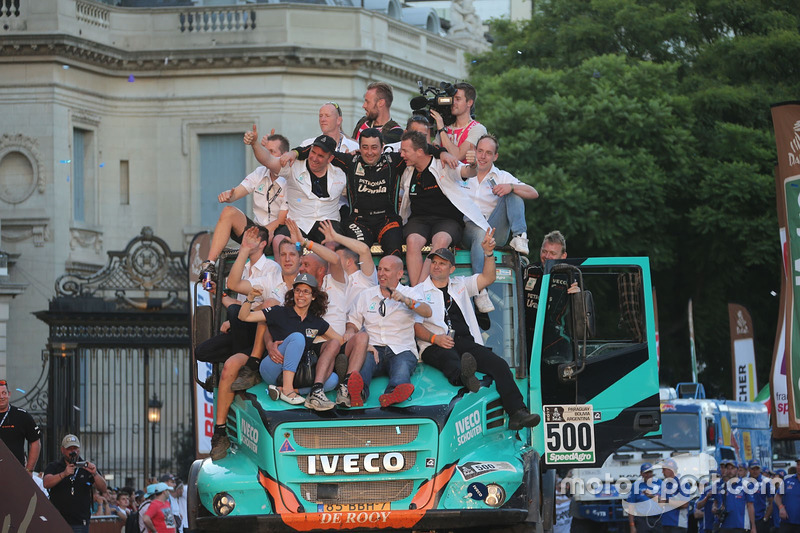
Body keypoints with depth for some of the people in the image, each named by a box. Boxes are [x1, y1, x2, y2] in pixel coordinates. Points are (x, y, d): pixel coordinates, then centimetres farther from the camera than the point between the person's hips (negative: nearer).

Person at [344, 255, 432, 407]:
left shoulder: (409, 294, 13)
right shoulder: (366, 295, 21)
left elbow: (427, 312, -7)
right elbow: (352, 326, 17)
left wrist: (406, 300, -25)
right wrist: (356, 344, -5)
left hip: (401, 350, -1)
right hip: (373, 348, 1)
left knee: (402, 367, -36)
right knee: (364, 361, -34)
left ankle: (393, 393, -69)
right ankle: (358, 391, -67)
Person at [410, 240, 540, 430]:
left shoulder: (460, 284, 26)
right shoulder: (419, 292, 14)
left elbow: (488, 278, 17)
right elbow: (415, 325, 2)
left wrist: (488, 253, 4)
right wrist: (435, 338, -17)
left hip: (466, 342, 4)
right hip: (435, 347, -4)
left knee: (499, 365, -20)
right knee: (450, 358, -40)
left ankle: (517, 412, -32)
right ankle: (463, 376, -77)